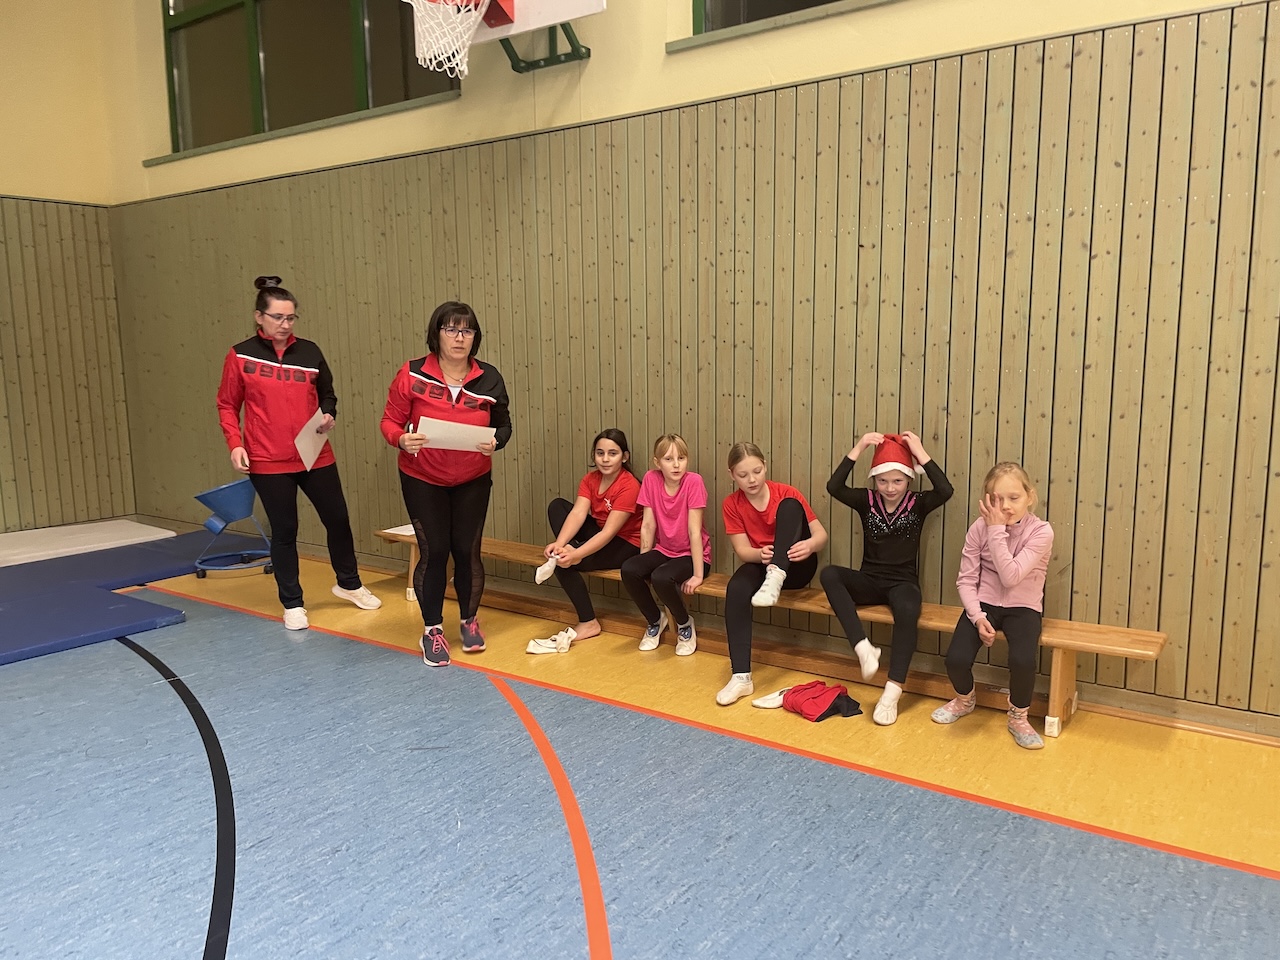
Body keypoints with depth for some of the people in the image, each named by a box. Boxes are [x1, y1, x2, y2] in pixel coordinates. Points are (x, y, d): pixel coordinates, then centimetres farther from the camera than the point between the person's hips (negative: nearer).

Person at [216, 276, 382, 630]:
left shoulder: (309, 351, 4)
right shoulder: (240, 356, -3)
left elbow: (327, 393, 15)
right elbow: (227, 406, 3)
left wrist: (329, 415, -6)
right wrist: (235, 444, -10)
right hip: (268, 462, -3)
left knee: (338, 519, 10)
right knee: (284, 531, 6)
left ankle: (349, 584, 33)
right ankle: (292, 604, 21)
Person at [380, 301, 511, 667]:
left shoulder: (489, 378, -7)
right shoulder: (411, 375, -13)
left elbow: (503, 424, 2)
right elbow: (390, 421, -7)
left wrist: (495, 442, -20)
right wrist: (402, 439, -29)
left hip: (473, 481, 2)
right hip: (422, 480, -2)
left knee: (467, 551, 6)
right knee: (433, 552, -1)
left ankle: (469, 620, 31)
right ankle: (432, 630, 19)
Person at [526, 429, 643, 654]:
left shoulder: (629, 486, -24)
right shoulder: (590, 479, -3)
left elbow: (609, 532, -29)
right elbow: (577, 513, -16)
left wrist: (575, 555, -39)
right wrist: (560, 544, -34)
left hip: (626, 544, -7)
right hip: (599, 532, 7)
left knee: (564, 563, -25)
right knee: (556, 506, -7)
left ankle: (588, 623, -13)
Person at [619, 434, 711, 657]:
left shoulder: (693, 482, -19)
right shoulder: (651, 479, -7)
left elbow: (694, 530, -21)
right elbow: (648, 526, -4)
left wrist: (698, 574, -21)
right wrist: (644, 564, -4)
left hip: (692, 554, -4)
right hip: (664, 550, 4)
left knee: (661, 577, -32)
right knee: (628, 570, -23)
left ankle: (685, 624, -1)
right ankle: (655, 620, 5)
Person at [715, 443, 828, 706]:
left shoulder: (786, 493, -11)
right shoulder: (731, 504, -6)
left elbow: (821, 534, -14)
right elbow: (742, 550, -10)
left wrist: (810, 544, -38)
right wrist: (761, 554, -34)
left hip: (795, 566, -2)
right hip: (760, 564, 2)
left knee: (790, 506, -24)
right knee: (736, 588, -34)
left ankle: (775, 578, -37)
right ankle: (741, 677, -33)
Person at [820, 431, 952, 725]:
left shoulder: (918, 504, -2)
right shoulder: (867, 501, 1)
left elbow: (946, 491, -23)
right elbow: (834, 487, -17)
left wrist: (921, 454, -21)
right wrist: (857, 450, -20)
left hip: (903, 582, -2)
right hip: (869, 581, 2)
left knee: (908, 611, -37)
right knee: (829, 574, -28)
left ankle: (892, 692, -30)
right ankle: (863, 648, -32)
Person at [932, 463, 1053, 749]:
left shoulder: (1041, 531, -14)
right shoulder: (979, 528, -7)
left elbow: (1010, 576, -24)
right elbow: (966, 580, -5)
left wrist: (997, 531, -26)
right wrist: (978, 616, -20)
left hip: (1022, 607, -2)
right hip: (984, 604, 2)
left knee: (1023, 660, -31)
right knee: (956, 659, -21)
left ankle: (1018, 717, 3)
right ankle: (965, 699, 18)